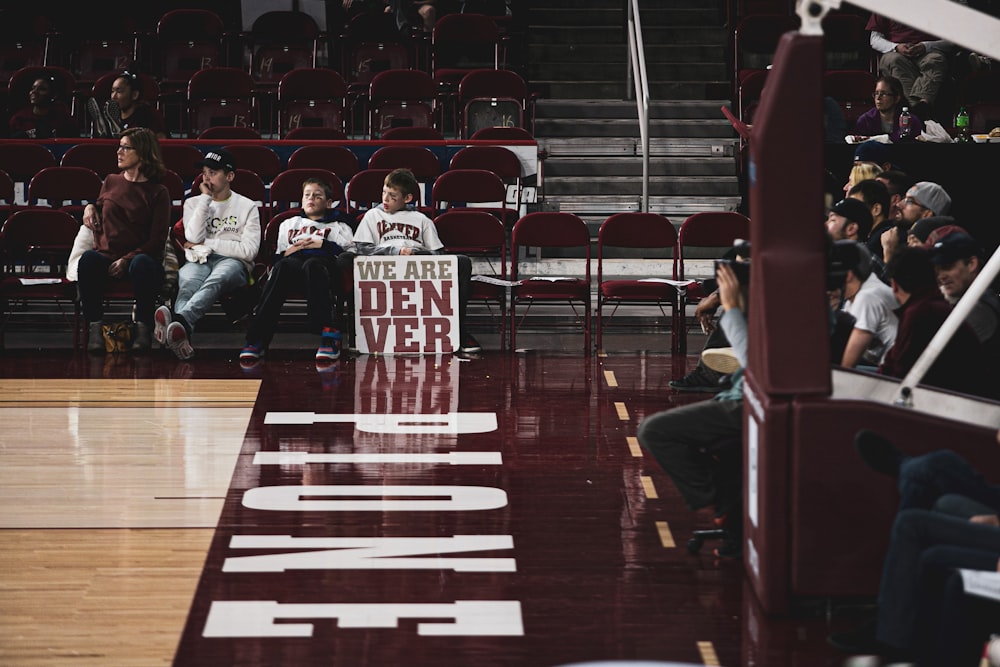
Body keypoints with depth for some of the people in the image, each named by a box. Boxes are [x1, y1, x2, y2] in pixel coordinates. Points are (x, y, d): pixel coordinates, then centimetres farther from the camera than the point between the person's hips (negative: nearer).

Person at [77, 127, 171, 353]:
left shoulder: (158, 192, 2)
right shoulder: (111, 182, 16)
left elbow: (158, 240, -4)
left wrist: (128, 259, -17)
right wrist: (90, 207, 10)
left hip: (139, 256, -3)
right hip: (107, 256, 3)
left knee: (142, 264, -40)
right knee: (88, 259, -33)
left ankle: (144, 328, -27)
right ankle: (94, 328, -31)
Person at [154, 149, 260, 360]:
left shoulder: (247, 207, 14)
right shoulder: (193, 203, 21)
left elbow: (249, 251, 0)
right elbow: (194, 238, 0)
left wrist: (207, 244, -1)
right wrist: (205, 198, 4)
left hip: (232, 263, -2)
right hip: (199, 261, 2)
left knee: (216, 279, -42)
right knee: (187, 282, -38)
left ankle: (180, 320, -71)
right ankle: (181, 336, -69)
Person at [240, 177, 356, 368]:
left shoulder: (338, 227, 30)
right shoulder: (289, 224, 39)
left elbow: (352, 252, 11)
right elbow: (274, 260, 30)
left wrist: (323, 245, 0)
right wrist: (286, 253, 9)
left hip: (322, 262, -2)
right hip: (293, 261, 2)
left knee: (312, 265, -42)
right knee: (283, 266, -38)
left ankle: (329, 335, -56)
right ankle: (256, 339, -51)